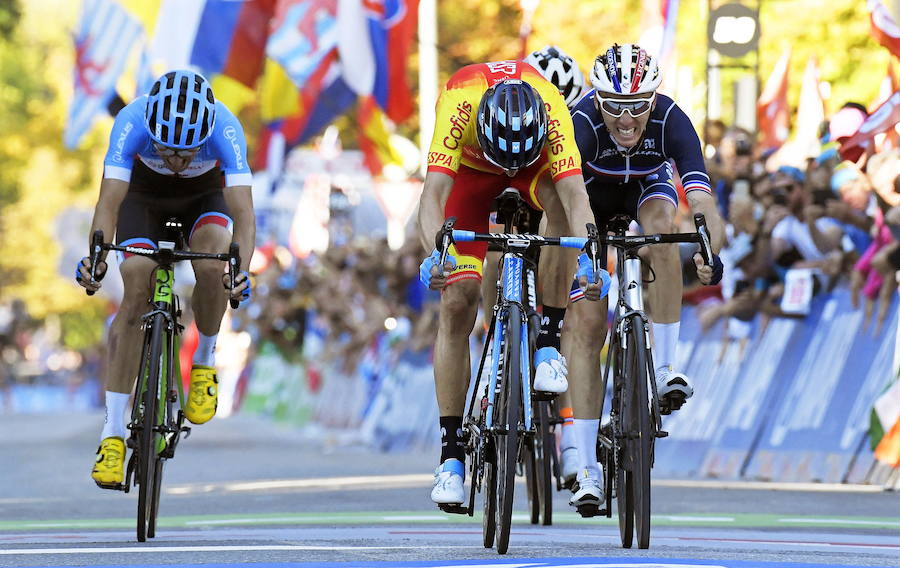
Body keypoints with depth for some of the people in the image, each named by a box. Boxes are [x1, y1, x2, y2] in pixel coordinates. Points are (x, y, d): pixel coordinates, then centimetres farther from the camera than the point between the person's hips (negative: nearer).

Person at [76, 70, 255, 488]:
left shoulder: (225, 129, -37)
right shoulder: (132, 123, -36)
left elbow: (243, 212, -42)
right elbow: (109, 201, -41)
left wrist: (242, 267, -59)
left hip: (204, 196, 0)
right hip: (144, 197, 0)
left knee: (213, 266, -31)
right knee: (136, 292, -19)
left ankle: (204, 362, -2)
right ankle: (113, 431, -17)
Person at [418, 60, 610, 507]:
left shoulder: (551, 109, -39)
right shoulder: (459, 104, -41)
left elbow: (574, 194, -46)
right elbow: (434, 193, -47)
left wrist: (589, 261, -63)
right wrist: (436, 253, -66)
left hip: (536, 161, 0)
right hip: (471, 168, 0)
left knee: (559, 198, -37)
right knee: (457, 303, -10)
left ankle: (549, 347, -25)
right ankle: (451, 455, -3)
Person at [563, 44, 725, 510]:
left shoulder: (670, 121, -34)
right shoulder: (583, 122, -38)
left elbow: (702, 199, -44)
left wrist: (710, 251, -64)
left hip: (646, 186, 1)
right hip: (593, 195, -1)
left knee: (661, 227, -36)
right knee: (586, 323, -12)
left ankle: (666, 367, -26)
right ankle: (588, 471, -10)